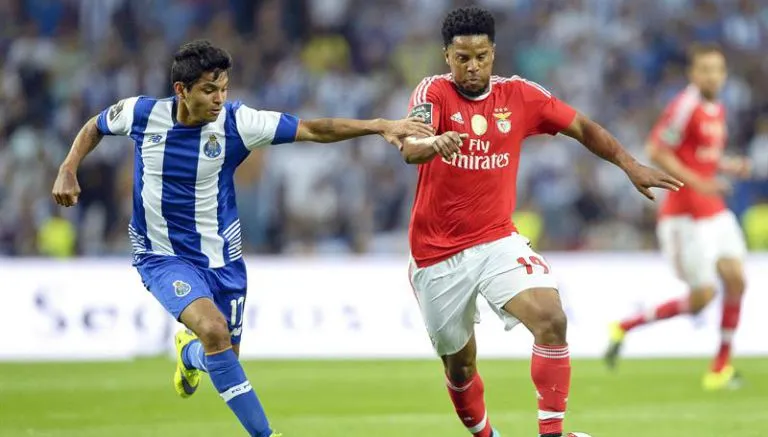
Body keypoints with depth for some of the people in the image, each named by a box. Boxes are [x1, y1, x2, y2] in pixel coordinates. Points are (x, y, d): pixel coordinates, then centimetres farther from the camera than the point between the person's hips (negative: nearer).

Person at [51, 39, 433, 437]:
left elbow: (312, 130, -16)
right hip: (162, 255, -2)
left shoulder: (235, 122, -15)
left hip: (220, 256, 2)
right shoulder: (141, 113, -13)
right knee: (213, 329, -27)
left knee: (223, 354, 10)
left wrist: (380, 126, -25)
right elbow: (95, 127, 9)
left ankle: (189, 355, 50)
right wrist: (68, 171, -4)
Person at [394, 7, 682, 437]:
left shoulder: (518, 94, -1)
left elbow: (581, 127, 9)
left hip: (496, 240, 2)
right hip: (437, 254, -1)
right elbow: (410, 147, -30)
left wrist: (630, 165, -2)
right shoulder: (435, 92, -11)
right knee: (459, 363, 10)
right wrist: (434, 143, -53)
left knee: (551, 318, -23)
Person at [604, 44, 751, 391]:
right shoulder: (686, 106, -16)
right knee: (702, 295, -7)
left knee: (735, 278, -3)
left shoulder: (717, 110, 12)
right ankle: (625, 327, 9)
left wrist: (729, 166, 4)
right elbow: (656, 152, -19)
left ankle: (721, 367, 5)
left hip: (714, 212, 8)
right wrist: (697, 183, -23)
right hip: (685, 215, -8)